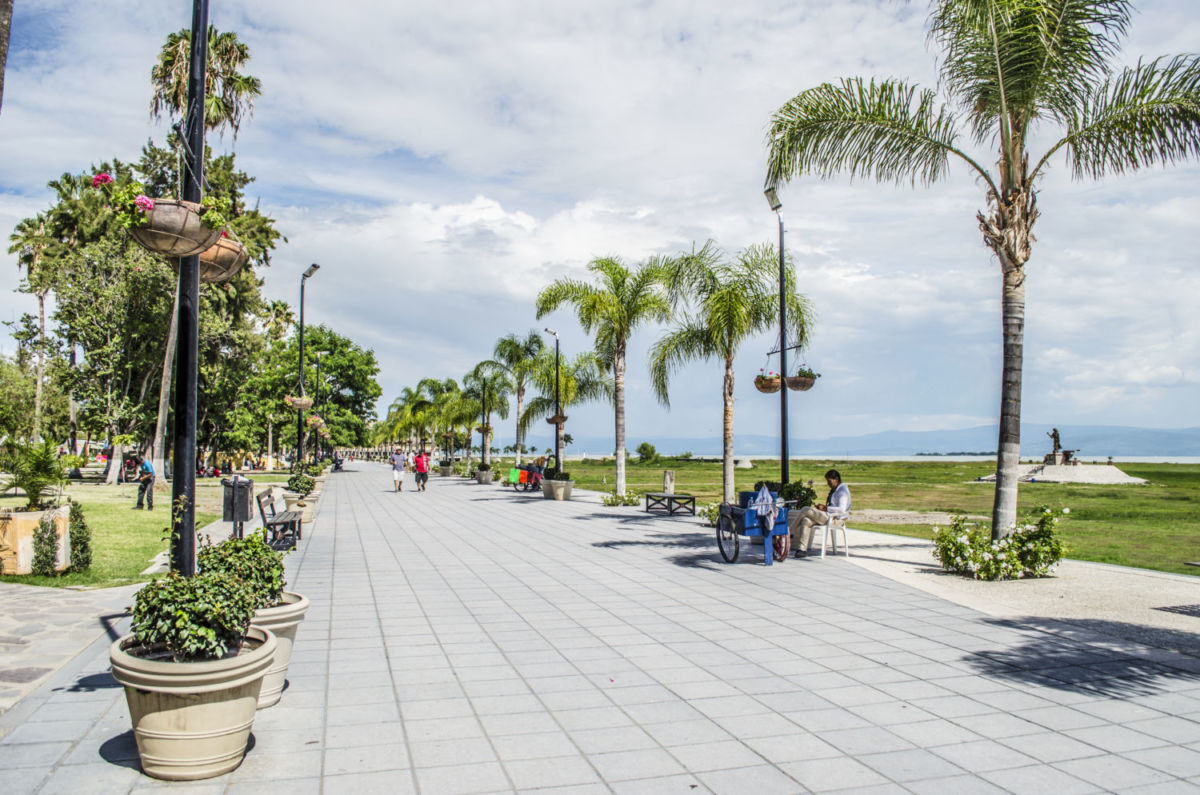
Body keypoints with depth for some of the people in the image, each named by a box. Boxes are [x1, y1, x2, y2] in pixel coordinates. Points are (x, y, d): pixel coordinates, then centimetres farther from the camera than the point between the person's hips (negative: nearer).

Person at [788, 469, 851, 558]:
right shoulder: (834, 489, 20)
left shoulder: (843, 490, -10)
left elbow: (841, 509, -21)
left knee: (805, 510, -18)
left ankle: (789, 532, -6)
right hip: (828, 515, 9)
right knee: (806, 520, -16)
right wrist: (822, 506, 9)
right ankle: (802, 549, -20)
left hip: (835, 517, -9)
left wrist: (825, 508, -18)